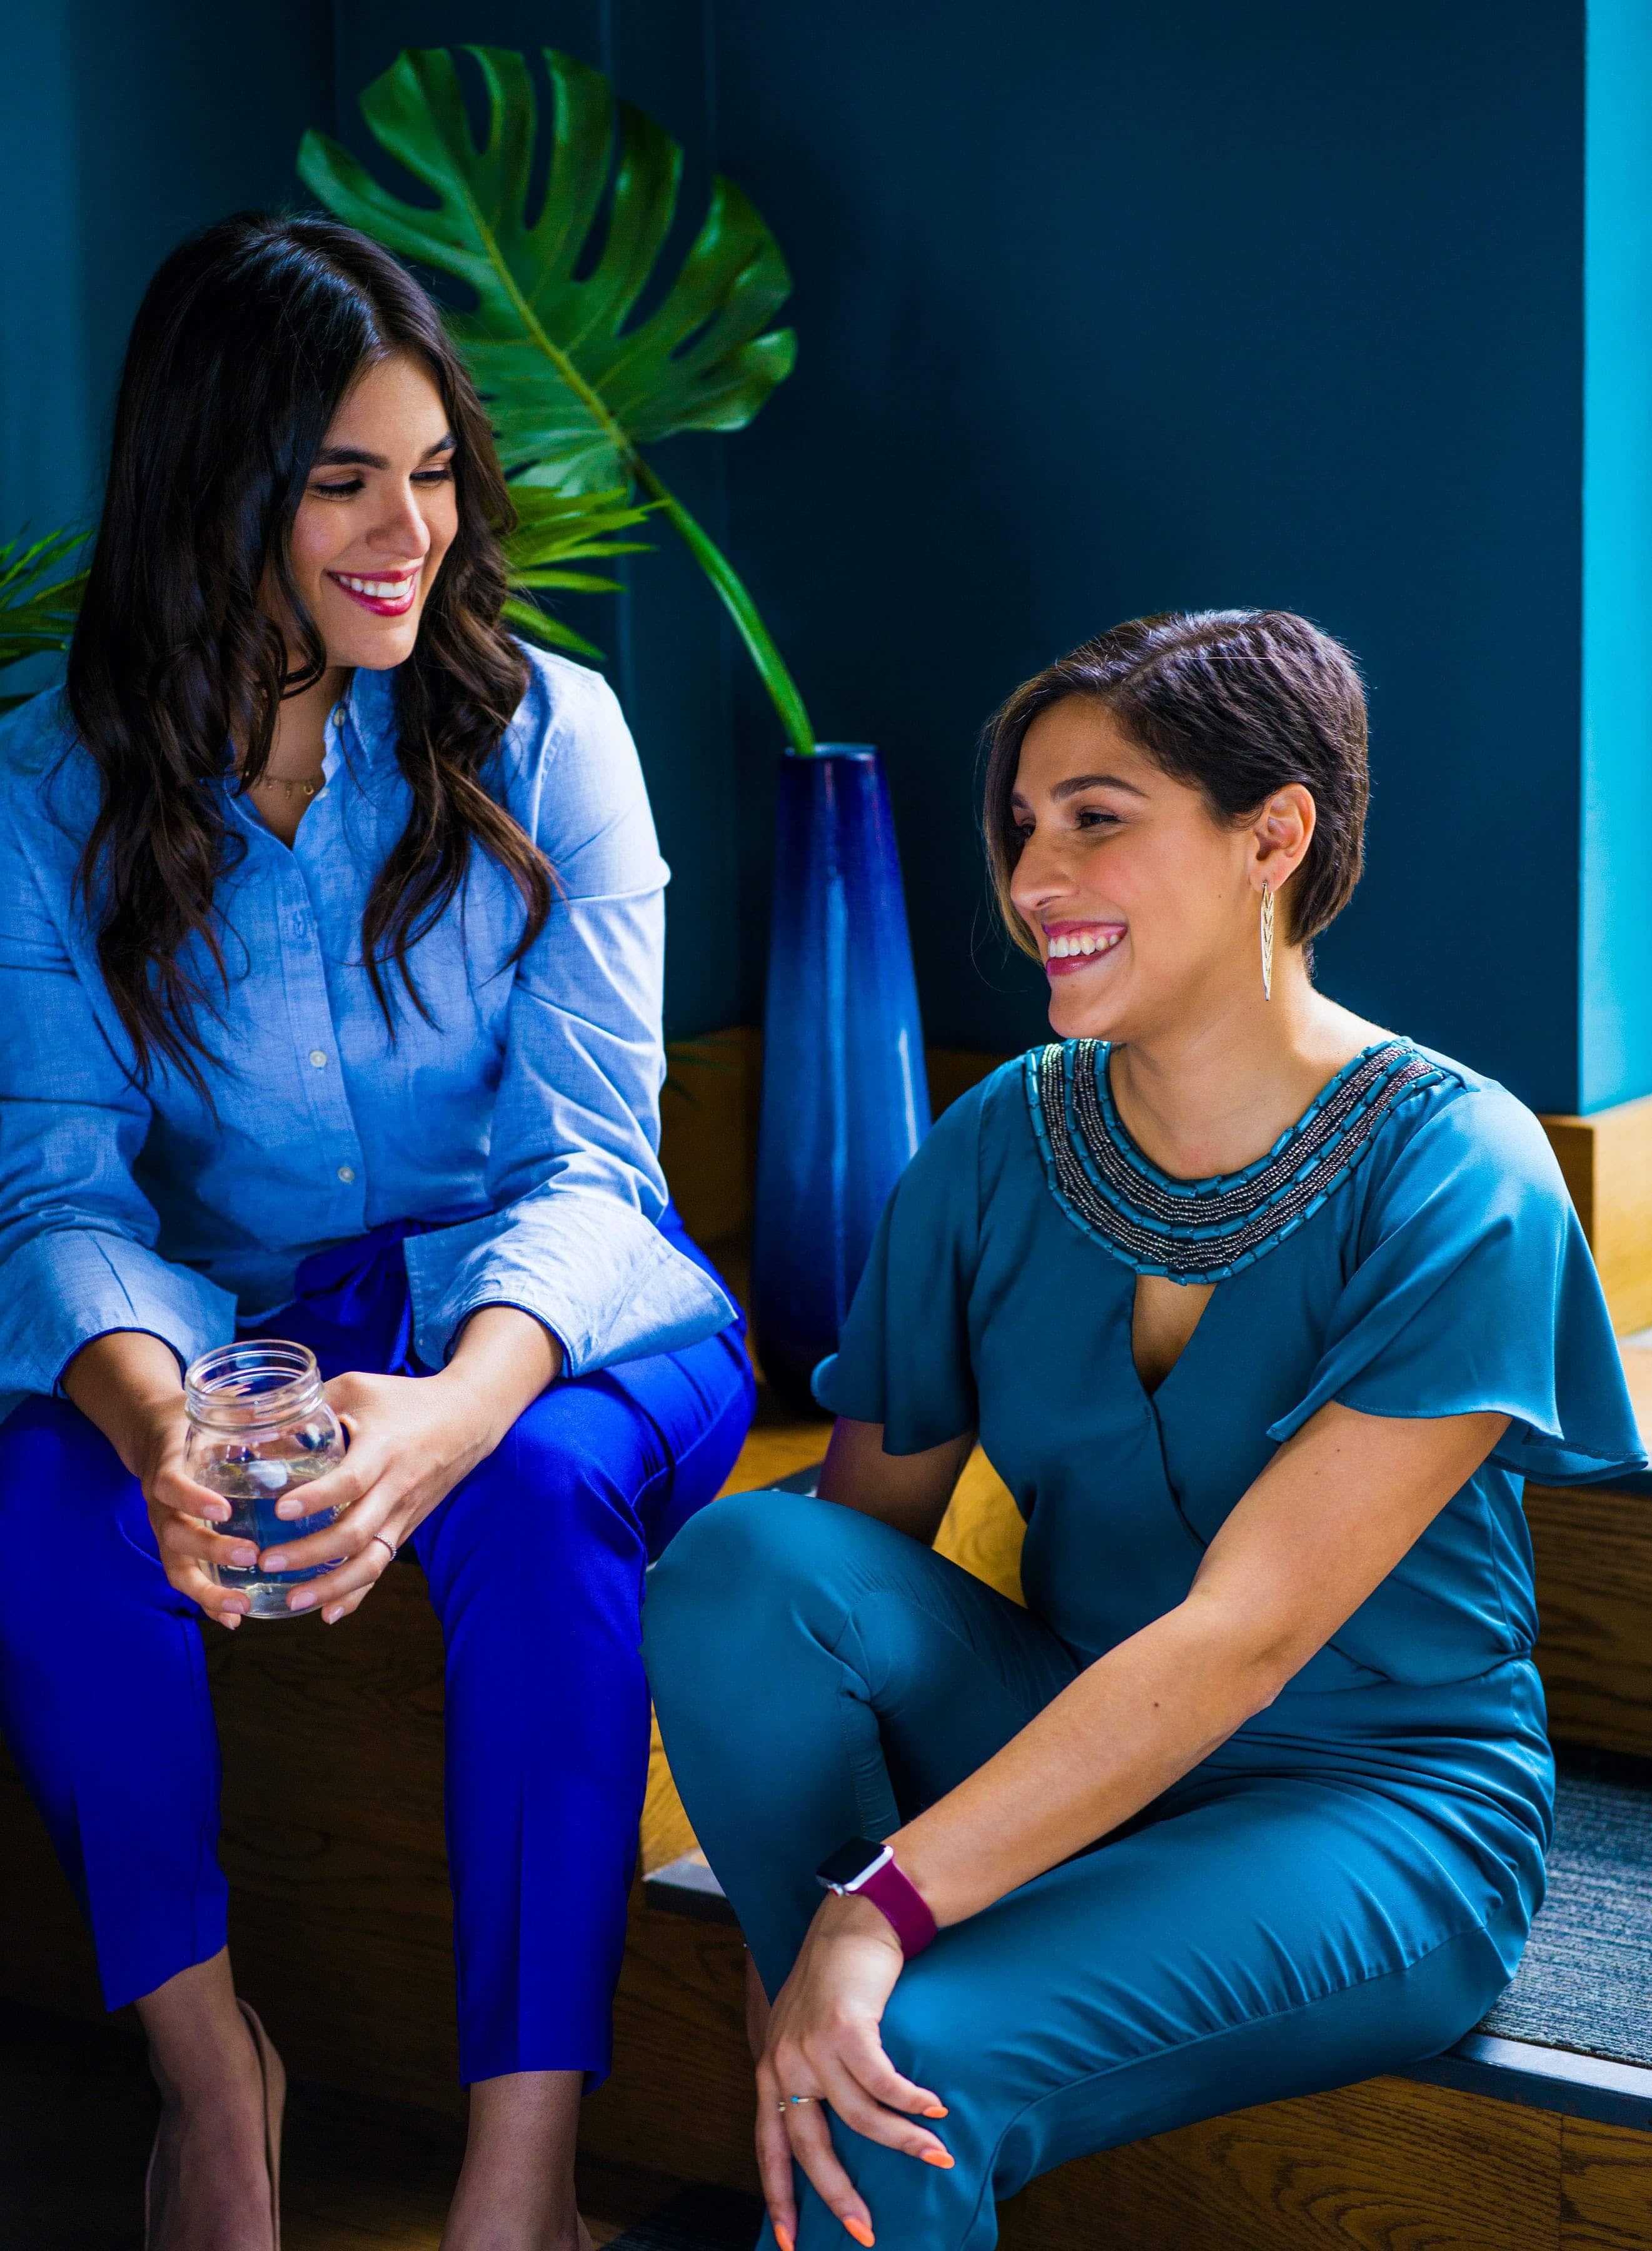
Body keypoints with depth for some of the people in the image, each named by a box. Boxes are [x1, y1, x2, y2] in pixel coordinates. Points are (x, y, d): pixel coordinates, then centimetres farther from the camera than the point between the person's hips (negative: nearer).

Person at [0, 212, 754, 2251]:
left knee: (540, 1494, -35)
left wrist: (458, 1410, -36)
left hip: (554, 1324, -1)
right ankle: (208, 2067, -9)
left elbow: (585, 1162, -13)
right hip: (233, 1330, 1)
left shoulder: (539, 736, -6)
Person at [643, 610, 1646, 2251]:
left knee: (905, 2071, -30)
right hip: (1075, 1756, 5)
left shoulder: (1455, 1179, -16)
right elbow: (860, 1535, -1)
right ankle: (831, 2053, -10)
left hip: (1375, 1809, -5)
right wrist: (795, 1964, -14)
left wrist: (883, 1903, -29)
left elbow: (1246, 1635, -23)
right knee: (742, 1557, -22)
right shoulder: (999, 1148, -1)